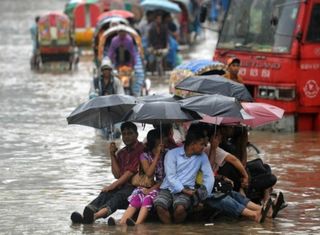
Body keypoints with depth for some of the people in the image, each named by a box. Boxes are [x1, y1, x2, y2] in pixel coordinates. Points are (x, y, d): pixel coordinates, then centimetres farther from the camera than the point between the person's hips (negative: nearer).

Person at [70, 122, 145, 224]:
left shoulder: (141, 149, -3)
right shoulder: (121, 153, 22)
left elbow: (130, 172, -11)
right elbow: (117, 175, 12)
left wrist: (113, 185, -15)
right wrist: (112, 155, 5)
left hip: (136, 186, -7)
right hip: (123, 186, 7)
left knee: (119, 196, -35)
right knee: (105, 194, -24)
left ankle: (95, 215, -63)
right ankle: (85, 215, -50)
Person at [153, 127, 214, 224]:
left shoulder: (202, 157, 9)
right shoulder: (172, 154, -1)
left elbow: (209, 176, 5)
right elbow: (170, 176, -9)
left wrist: (203, 196, -9)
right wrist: (184, 190, -19)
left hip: (186, 189, 1)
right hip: (168, 188, -1)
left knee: (180, 208, -34)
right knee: (159, 206, -33)